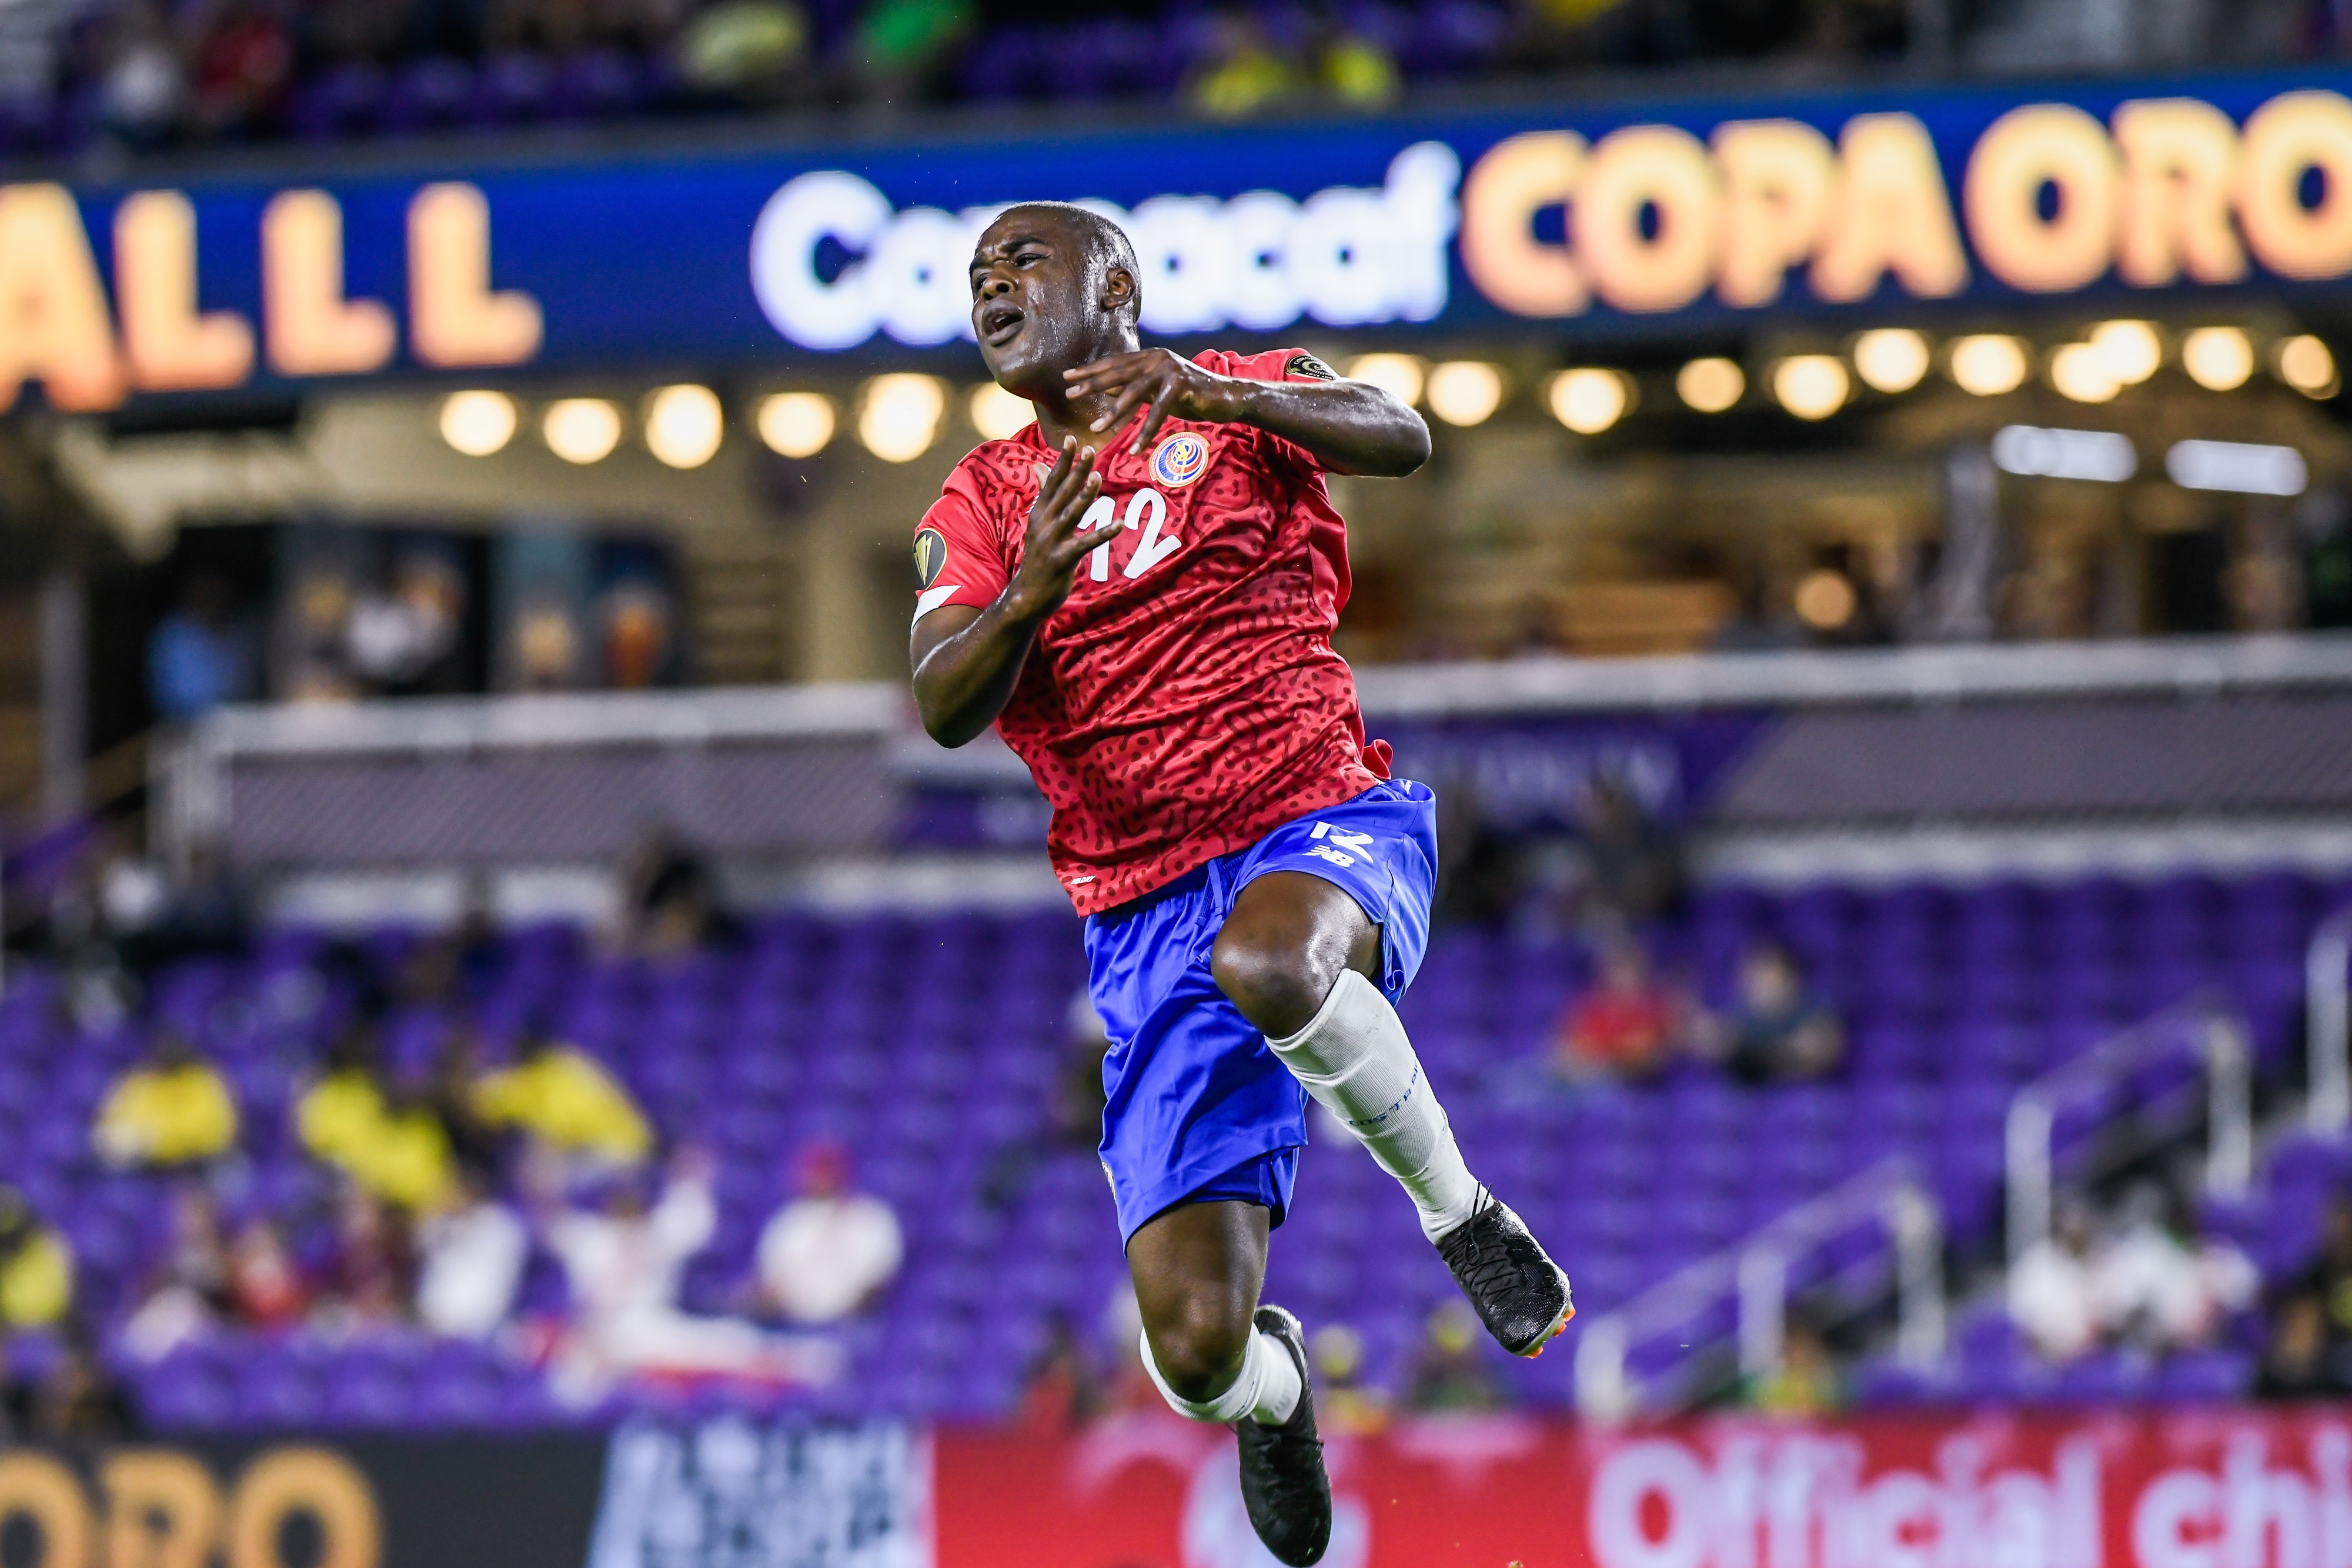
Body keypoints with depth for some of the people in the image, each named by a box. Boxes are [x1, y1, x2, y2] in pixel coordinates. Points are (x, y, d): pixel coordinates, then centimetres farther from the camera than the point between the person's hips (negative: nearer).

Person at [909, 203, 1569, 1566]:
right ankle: (1273, 1388, 28)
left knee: (1263, 961, -43)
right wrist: (1028, 594, -26)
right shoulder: (982, 506, 13)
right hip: (1150, 919, 3)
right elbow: (943, 709, -5)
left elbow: (1402, 441, -15)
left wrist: (1214, 395, -31)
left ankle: (1458, 1210, -16)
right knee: (1197, 1348, -12)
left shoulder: (1245, 396, 7)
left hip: (1326, 826, -3)